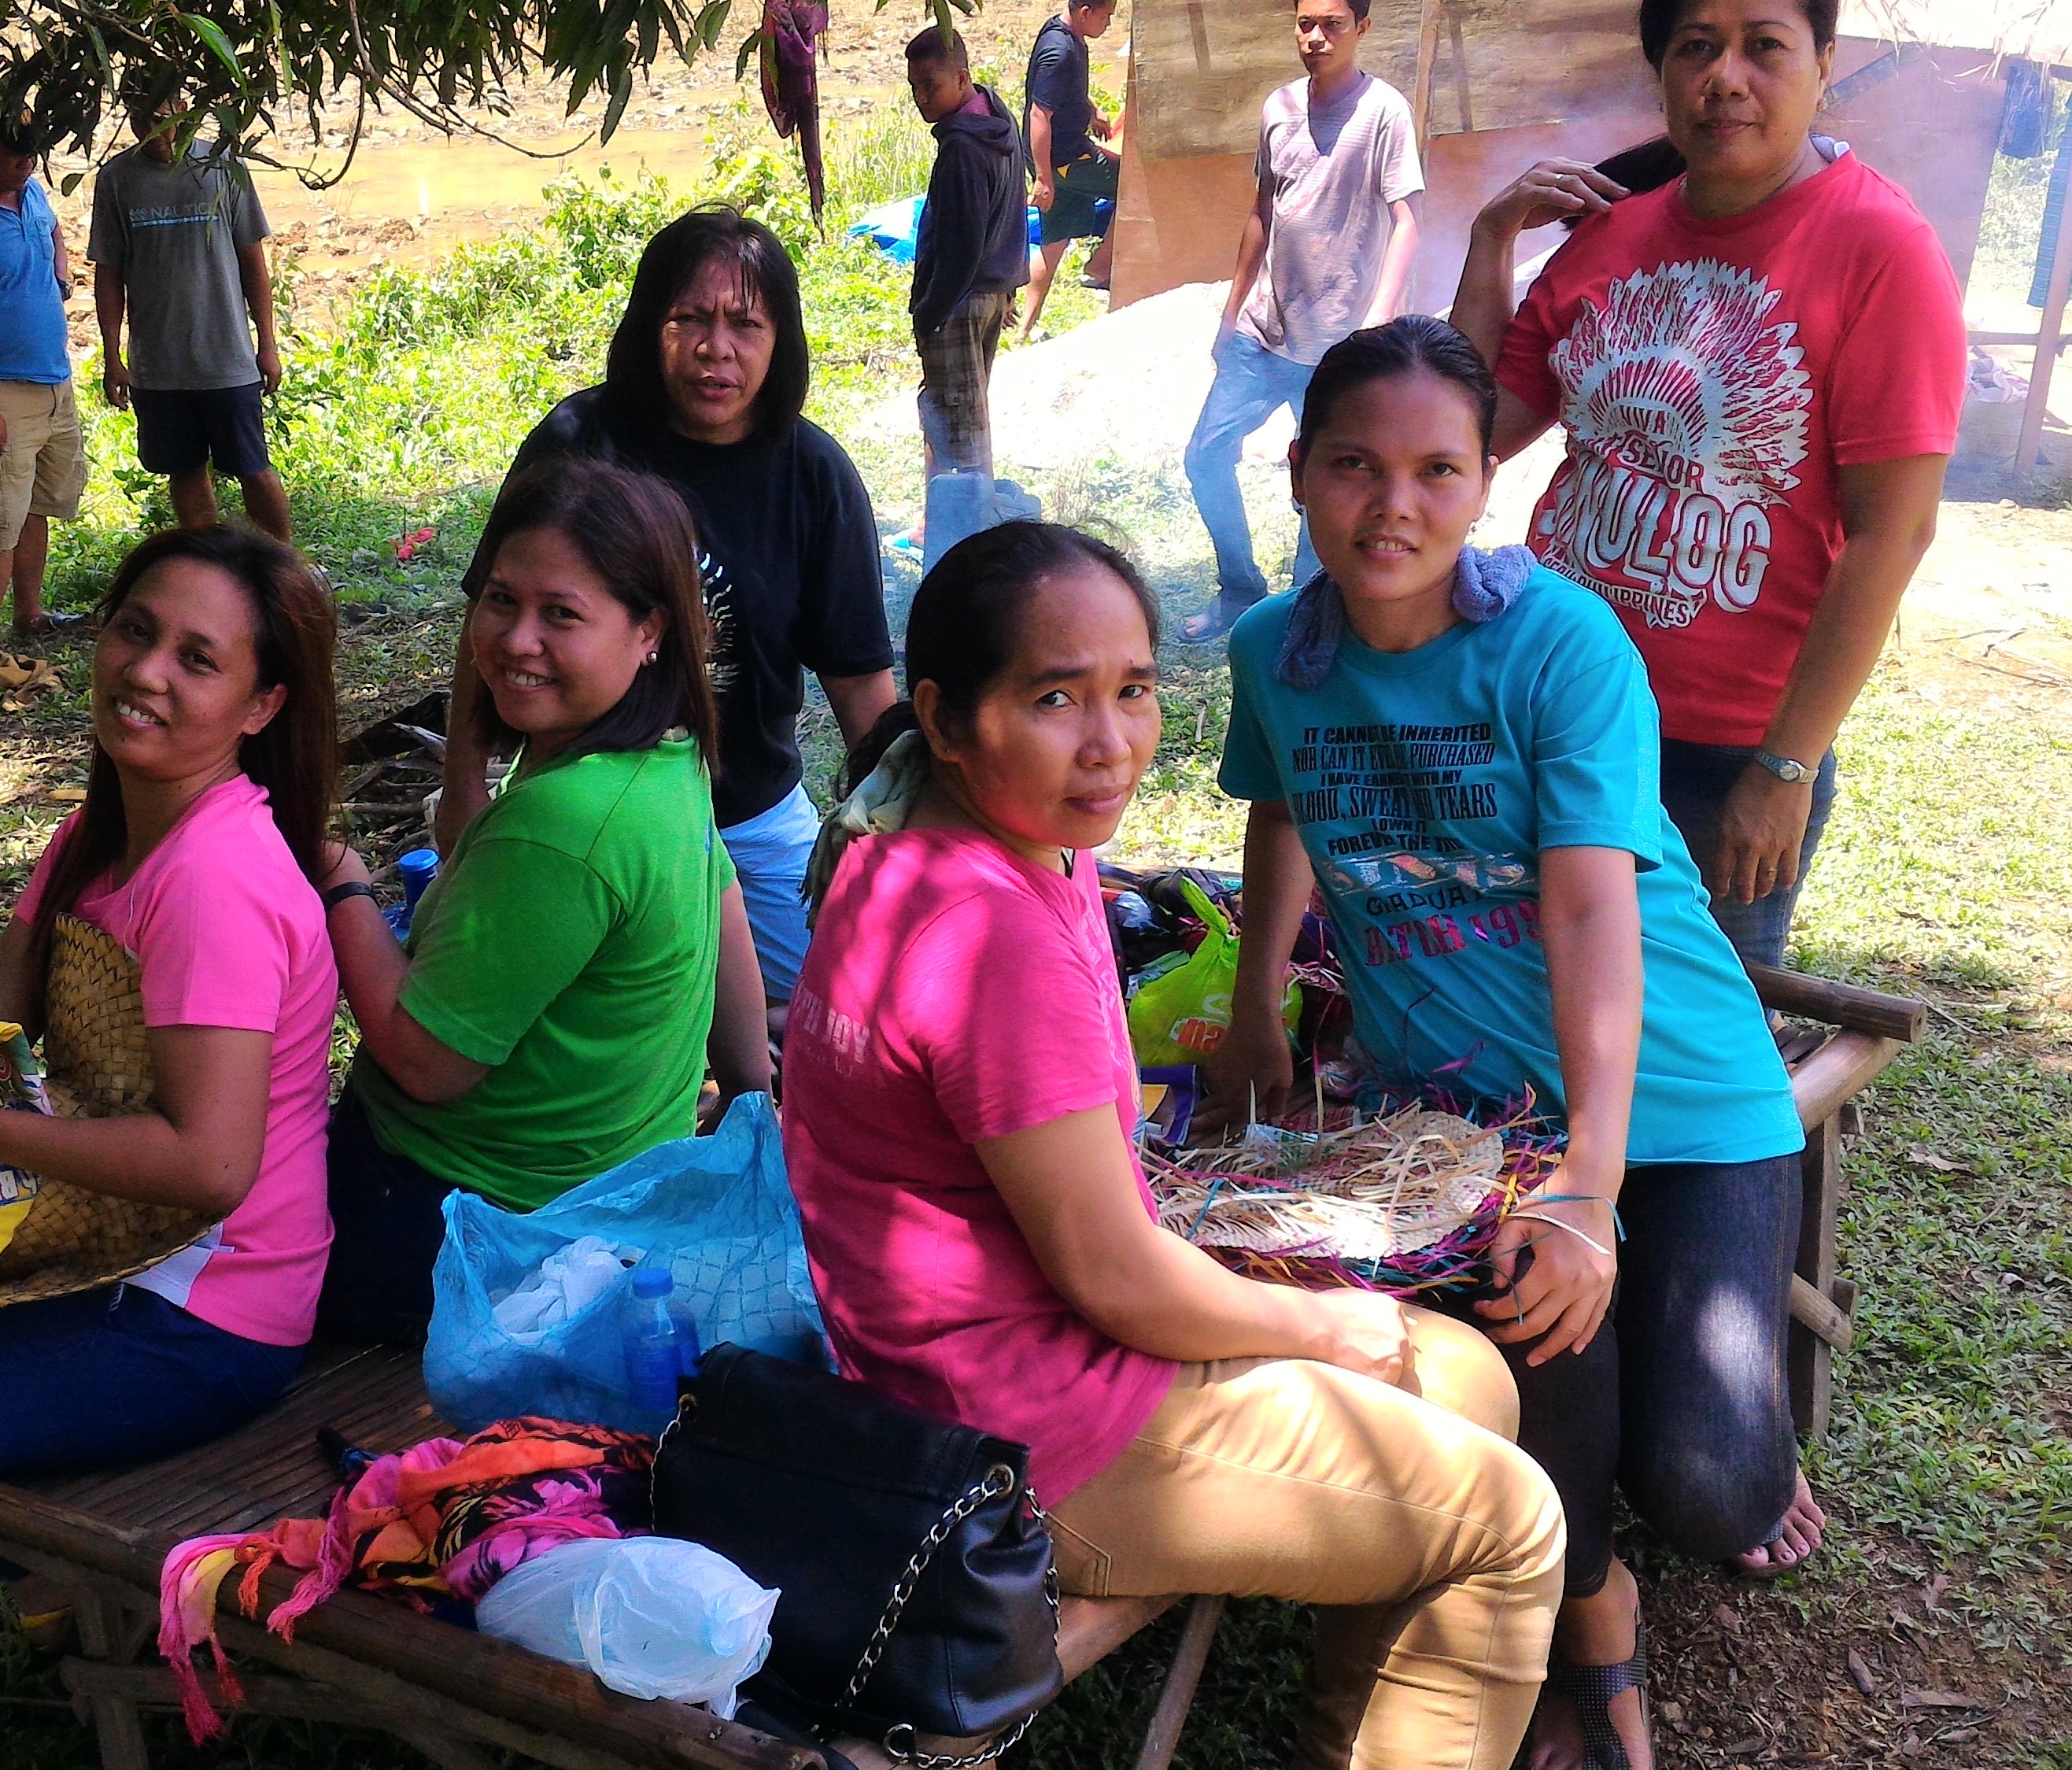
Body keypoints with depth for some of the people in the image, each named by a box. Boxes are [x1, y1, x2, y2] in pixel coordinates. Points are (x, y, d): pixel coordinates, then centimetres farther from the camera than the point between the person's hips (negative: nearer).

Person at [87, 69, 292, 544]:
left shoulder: (223, 167, -1)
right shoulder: (116, 179, 2)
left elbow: (253, 261, 3)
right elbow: (109, 274, 6)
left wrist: (267, 343, 1)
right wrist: (111, 356, 1)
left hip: (228, 359, -2)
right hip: (156, 366, 2)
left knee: (253, 470, 0)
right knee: (186, 473, 9)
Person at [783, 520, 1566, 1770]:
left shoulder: (918, 851, 3)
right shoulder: (993, 931, -29)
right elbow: (1113, 1278, -23)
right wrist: (1327, 1328, -6)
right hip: (1035, 1440, -10)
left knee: (1468, 1377, 20)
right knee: (1508, 1521, 1)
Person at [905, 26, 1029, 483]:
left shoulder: (962, 146, -22)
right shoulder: (999, 122, 8)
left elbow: (961, 245, -23)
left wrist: (928, 313, -17)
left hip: (960, 300, -10)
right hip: (996, 289, 10)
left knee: (956, 418, -3)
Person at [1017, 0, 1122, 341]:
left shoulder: (1065, 32, 6)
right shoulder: (1059, 53, -25)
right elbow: (1039, 116, -27)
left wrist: (1093, 111, 20)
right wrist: (1044, 179, -26)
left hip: (1069, 150, 10)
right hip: (1061, 159, -10)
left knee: (1055, 241, 13)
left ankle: (1027, 326, 18)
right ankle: (1101, 265, 7)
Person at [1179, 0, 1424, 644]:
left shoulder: (1383, 112, -12)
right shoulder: (1278, 108, 6)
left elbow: (1405, 223, -17)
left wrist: (1377, 322, -30)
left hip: (1335, 347, -6)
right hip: (1262, 332, 6)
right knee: (1207, 456, 8)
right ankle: (1239, 594, 25)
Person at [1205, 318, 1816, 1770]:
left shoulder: (1562, 641, -16)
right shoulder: (1277, 649, -2)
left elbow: (1594, 910, -24)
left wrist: (1591, 1195, -33)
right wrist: (1256, 1007, 8)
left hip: (1666, 1096, -2)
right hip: (1452, 1102, 3)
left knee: (1702, 1493, -16)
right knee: (1531, 1337, -28)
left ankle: (1753, 1435, 26)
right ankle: (1595, 1623, 7)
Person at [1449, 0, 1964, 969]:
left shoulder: (1882, 248, -13)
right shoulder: (1613, 231, 4)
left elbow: (1891, 531, -15)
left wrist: (1787, 767, -16)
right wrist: (1492, 237, 0)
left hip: (1731, 753, -5)